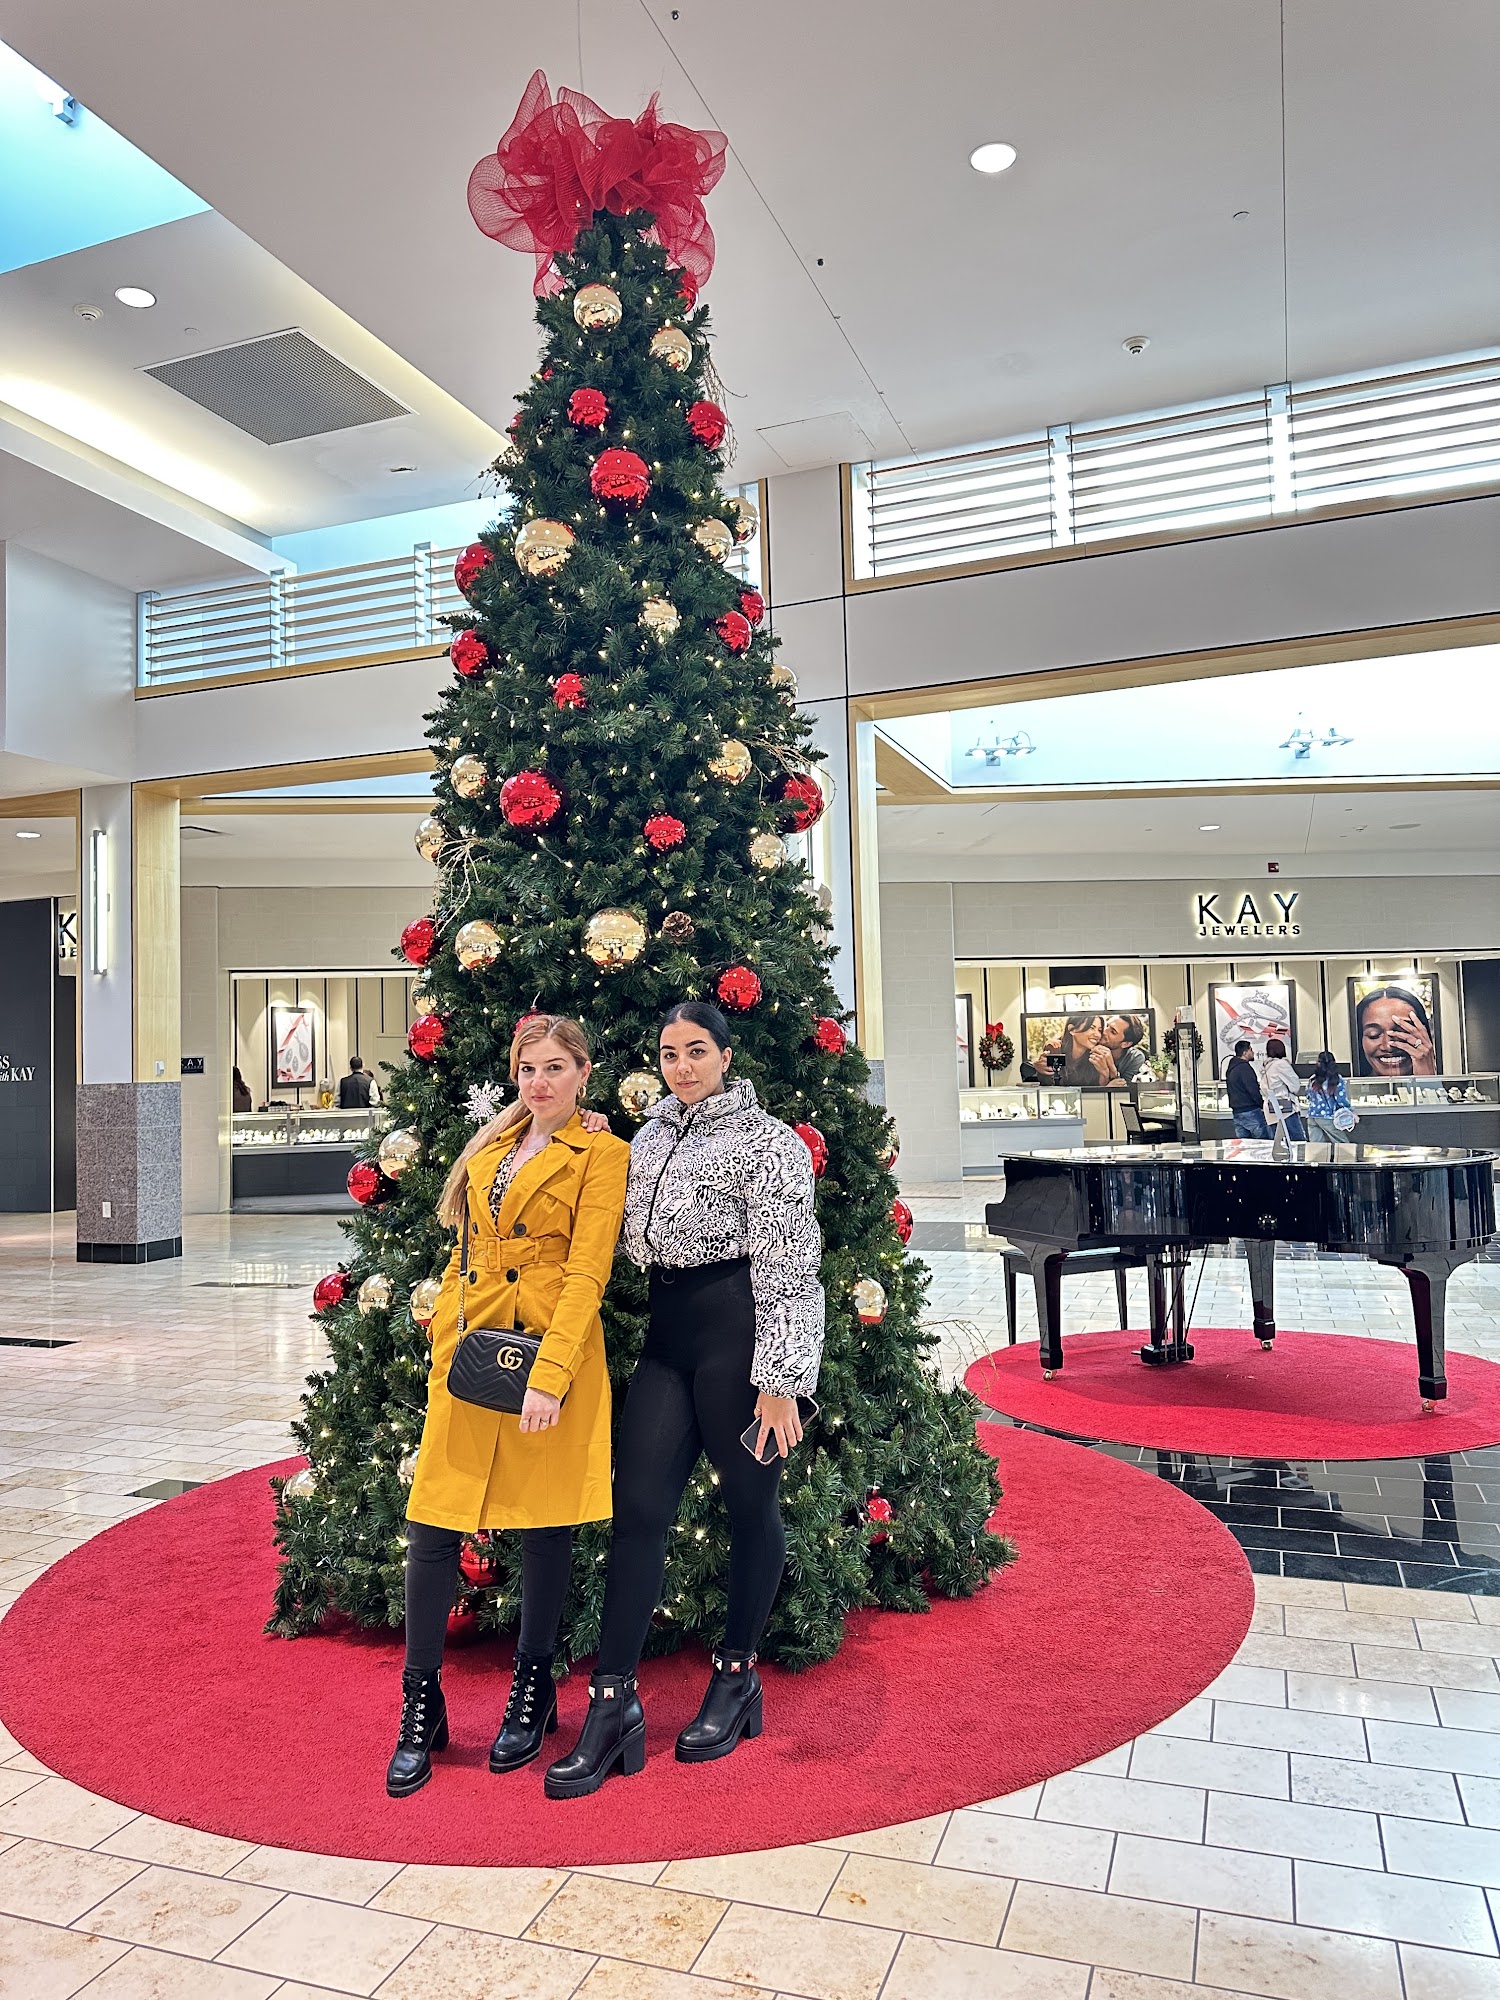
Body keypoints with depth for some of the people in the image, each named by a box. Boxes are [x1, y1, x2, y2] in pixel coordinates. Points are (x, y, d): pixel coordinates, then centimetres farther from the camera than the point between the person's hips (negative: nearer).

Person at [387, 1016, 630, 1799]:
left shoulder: (601, 1155, -4)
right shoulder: (490, 1147, 14)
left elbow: (587, 1273, -12)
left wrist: (550, 1374, -18)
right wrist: (444, 1341, 7)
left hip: (553, 1355, -4)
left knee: (546, 1523, 7)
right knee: (432, 1527, 2)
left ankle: (533, 1690, 28)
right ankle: (420, 1709, 19)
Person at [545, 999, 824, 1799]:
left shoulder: (766, 1141, -6)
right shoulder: (649, 1137, 14)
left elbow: (788, 1272, -11)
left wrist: (781, 1380, -15)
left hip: (737, 1328, -6)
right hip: (667, 1329, 6)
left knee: (750, 1503, 8)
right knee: (638, 1506, 2)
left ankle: (736, 1677, 28)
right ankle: (614, 1706, 10)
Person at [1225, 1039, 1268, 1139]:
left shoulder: (1230, 1069, 15)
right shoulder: (1244, 1067, -14)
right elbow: (1253, 1090, -17)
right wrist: (1262, 1104, -5)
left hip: (1236, 1112, 9)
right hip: (1250, 1111, -9)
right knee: (1265, 1141, -6)